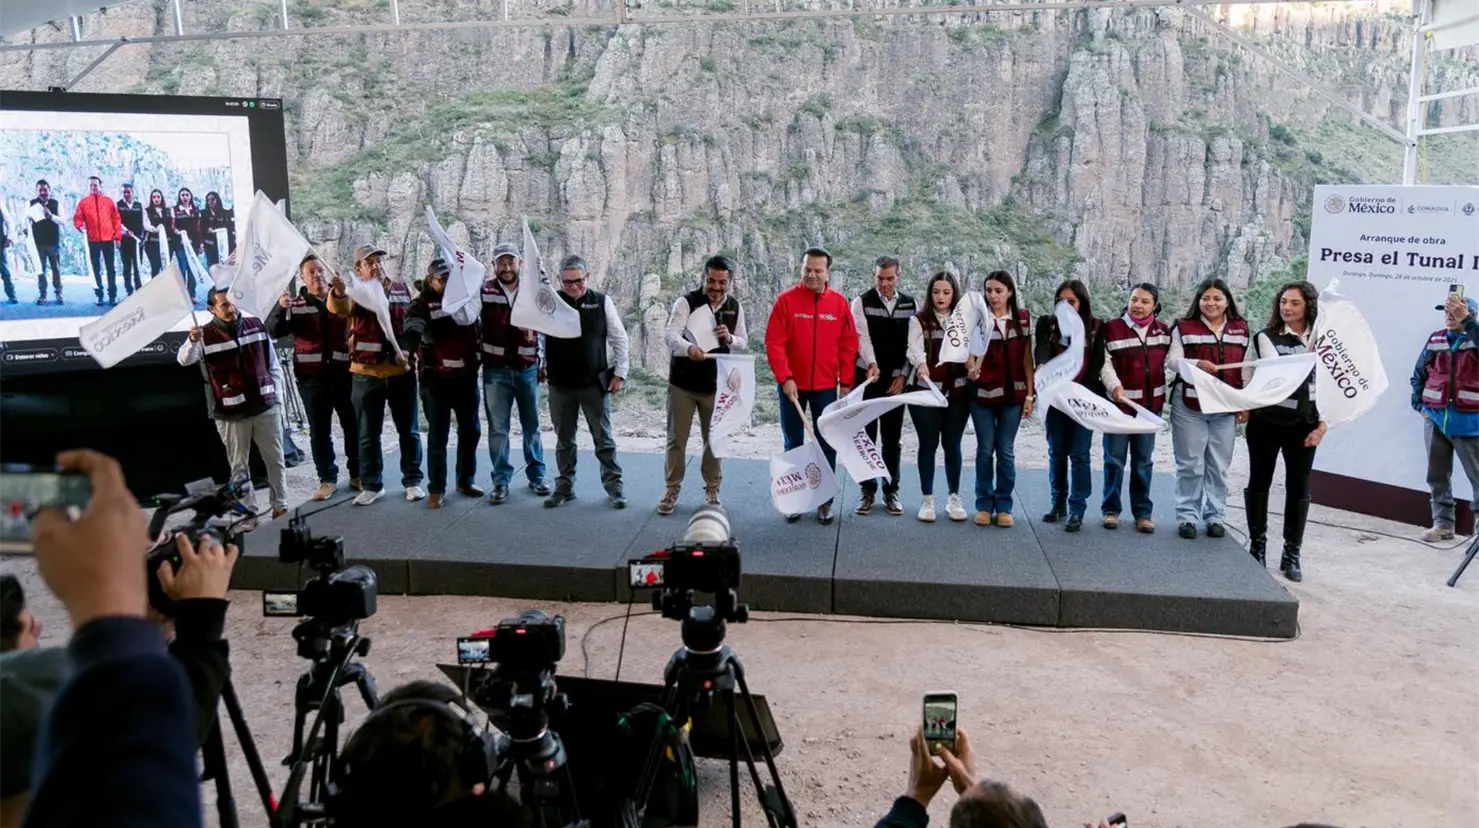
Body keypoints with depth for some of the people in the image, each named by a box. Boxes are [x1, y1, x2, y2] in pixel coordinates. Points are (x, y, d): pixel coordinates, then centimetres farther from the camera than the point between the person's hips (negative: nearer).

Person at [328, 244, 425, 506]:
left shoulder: (402, 290, 6)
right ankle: (372, 485, 18)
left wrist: (409, 350, 0)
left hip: (401, 371, 1)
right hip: (366, 374, -1)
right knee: (368, 434, 7)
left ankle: (413, 480, 20)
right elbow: (340, 307, -26)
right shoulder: (355, 292, -2)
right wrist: (338, 292, -48)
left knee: (408, 430, 9)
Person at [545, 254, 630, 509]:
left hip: (595, 383, -1)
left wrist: (619, 373, -2)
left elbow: (619, 339, 2)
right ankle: (564, 487, 24)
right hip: (560, 384, 1)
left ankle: (614, 487, 16)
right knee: (564, 439, 12)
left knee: (603, 438, 6)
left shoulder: (602, 302, -2)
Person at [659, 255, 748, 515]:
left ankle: (712, 491, 24)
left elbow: (743, 342, 9)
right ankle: (672, 491, 16)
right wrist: (689, 348, -45)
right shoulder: (686, 302, -11)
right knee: (676, 439, 4)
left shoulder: (735, 307, 3)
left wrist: (730, 339, -15)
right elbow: (671, 335, -24)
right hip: (683, 382, -3)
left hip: (716, 384, 3)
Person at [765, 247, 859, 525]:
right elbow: (774, 342, -9)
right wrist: (785, 378, -16)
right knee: (793, 444, 8)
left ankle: (825, 501, 13)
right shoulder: (786, 300, -5)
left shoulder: (840, 303, 0)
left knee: (827, 444, 5)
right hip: (792, 385, -1)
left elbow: (848, 345, 3)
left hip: (826, 386, 1)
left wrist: (846, 382, -1)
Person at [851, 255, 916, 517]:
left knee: (892, 439, 7)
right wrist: (872, 364, -33)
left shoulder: (911, 305, 6)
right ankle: (867, 490, 13)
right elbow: (862, 336, -16)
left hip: (897, 380, 2)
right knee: (866, 436, 4)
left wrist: (903, 375, -5)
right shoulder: (862, 302, -2)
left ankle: (891, 490, 16)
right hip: (867, 377, -2)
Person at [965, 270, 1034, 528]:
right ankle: (984, 505, 14)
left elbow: (1026, 357, 5)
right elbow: (969, 350, -10)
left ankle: (1004, 506, 13)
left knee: (1006, 450, 5)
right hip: (982, 393, -1)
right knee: (985, 449, 5)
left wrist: (1029, 394, 2)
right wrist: (971, 369, -33)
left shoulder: (1023, 318, 3)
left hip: (1012, 394, 1)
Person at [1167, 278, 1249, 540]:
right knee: (1190, 464, 1)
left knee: (1219, 466, 8)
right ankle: (1187, 516, 10)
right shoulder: (1184, 327, 1)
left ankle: (1215, 516, 18)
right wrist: (1198, 364, -26)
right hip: (1189, 406, -2)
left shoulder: (1241, 329, 10)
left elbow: (1247, 368, 12)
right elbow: (1172, 361, -7)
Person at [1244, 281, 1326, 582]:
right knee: (1260, 481, 7)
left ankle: (1291, 554, 14)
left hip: (1304, 423, 1)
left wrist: (1322, 425, -2)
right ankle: (1257, 547, 20)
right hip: (1266, 420, -1)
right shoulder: (1266, 337, 0)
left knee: (1299, 486, 5)